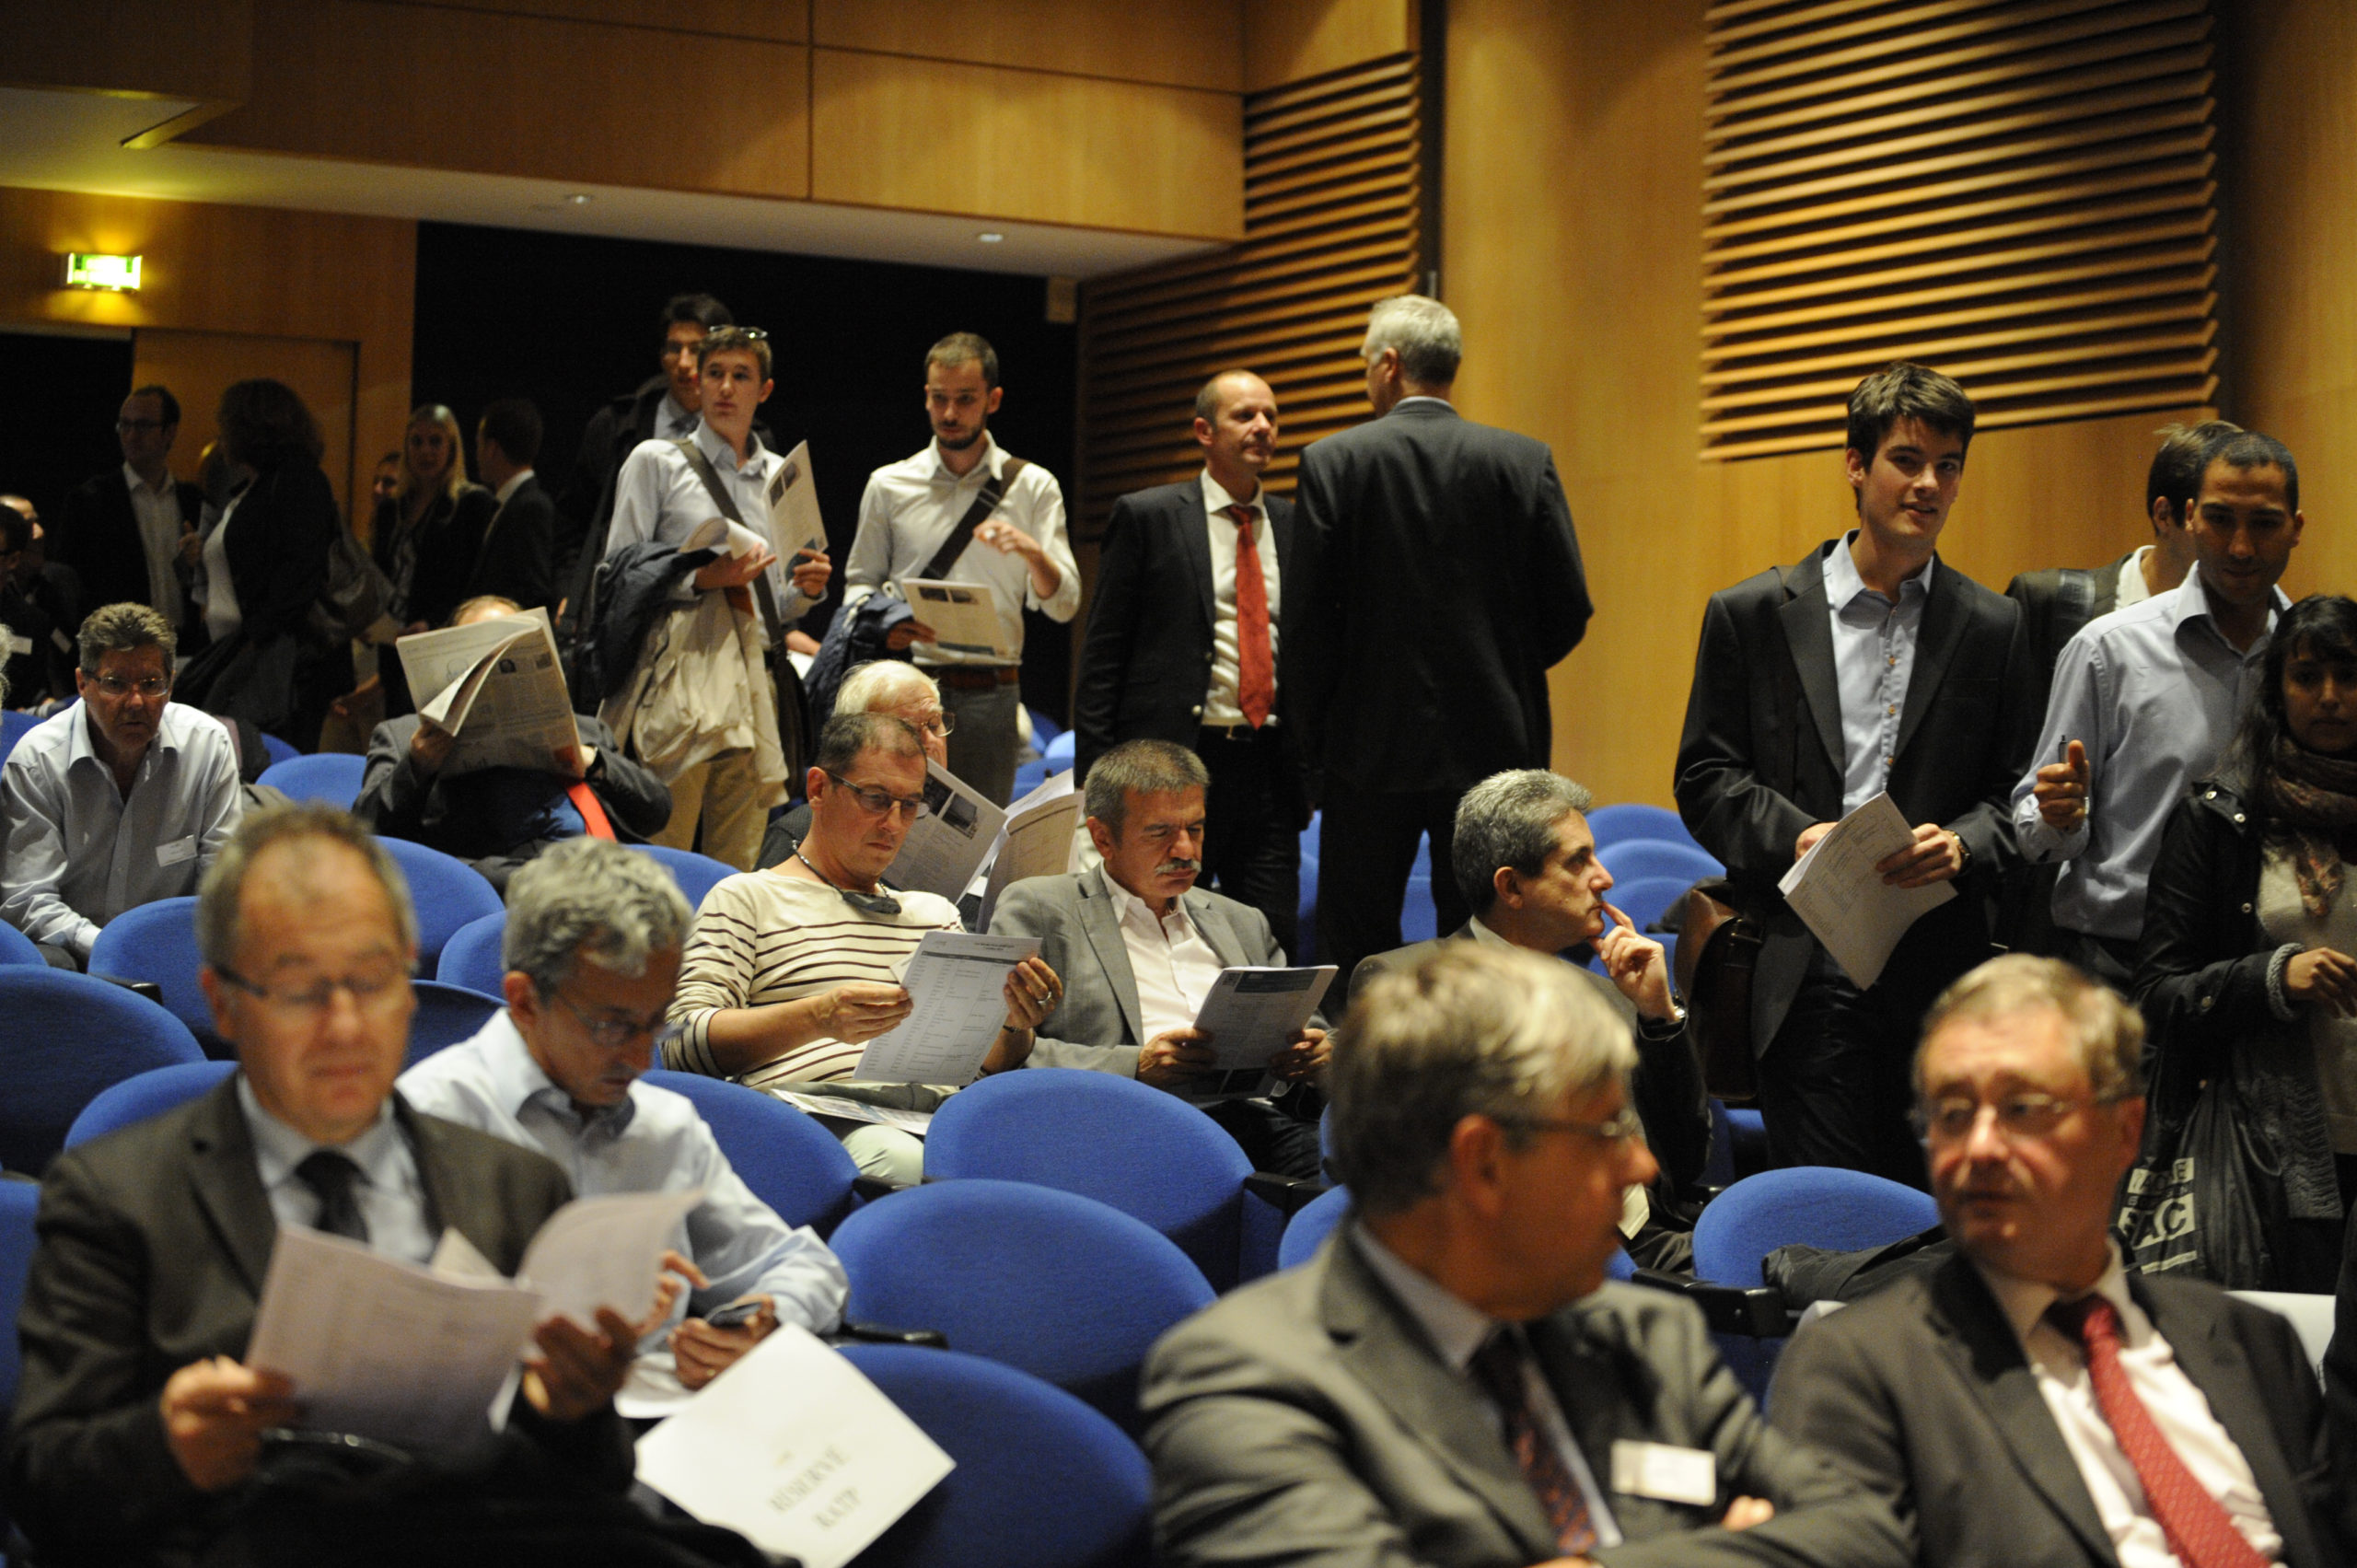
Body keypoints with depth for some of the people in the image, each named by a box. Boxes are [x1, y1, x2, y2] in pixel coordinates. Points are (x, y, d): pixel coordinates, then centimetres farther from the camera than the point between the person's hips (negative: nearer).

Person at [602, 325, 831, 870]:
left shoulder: (782, 476, 20)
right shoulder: (655, 463, 8)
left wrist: (807, 589, 1)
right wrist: (700, 579, -11)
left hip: (754, 688, 4)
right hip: (677, 687, -4)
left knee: (740, 866, 0)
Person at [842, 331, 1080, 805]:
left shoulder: (1033, 487, 8)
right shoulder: (889, 486, 10)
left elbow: (1064, 605, 3)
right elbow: (859, 583, 15)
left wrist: (1032, 552, -17)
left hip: (991, 694, 0)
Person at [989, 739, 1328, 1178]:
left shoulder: (1242, 924, 30)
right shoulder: (1039, 909, 12)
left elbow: (1308, 1036, 33)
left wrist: (1318, 1058, 6)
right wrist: (1133, 1066, -12)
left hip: (1255, 1114, 5)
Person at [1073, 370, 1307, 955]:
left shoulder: (1295, 525, 13)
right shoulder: (1145, 517, 1)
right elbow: (1102, 656, 0)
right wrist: (1095, 780, -7)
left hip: (1269, 771, 4)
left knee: (1275, 941, 1)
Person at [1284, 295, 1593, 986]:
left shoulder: (1333, 461, -4)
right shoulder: (1525, 461, 1)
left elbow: (1307, 618, -6)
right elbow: (1569, 611, 1)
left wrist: (1312, 740, 3)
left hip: (1372, 748, -2)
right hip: (1493, 745, 2)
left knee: (1356, 951, 4)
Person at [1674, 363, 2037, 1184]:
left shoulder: (1992, 627, 10)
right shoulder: (1753, 615, 6)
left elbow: (2015, 793, 11)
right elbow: (1705, 779, 6)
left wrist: (1960, 845, -10)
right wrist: (1796, 835, -12)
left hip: (1939, 971, 2)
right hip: (1804, 967, -1)